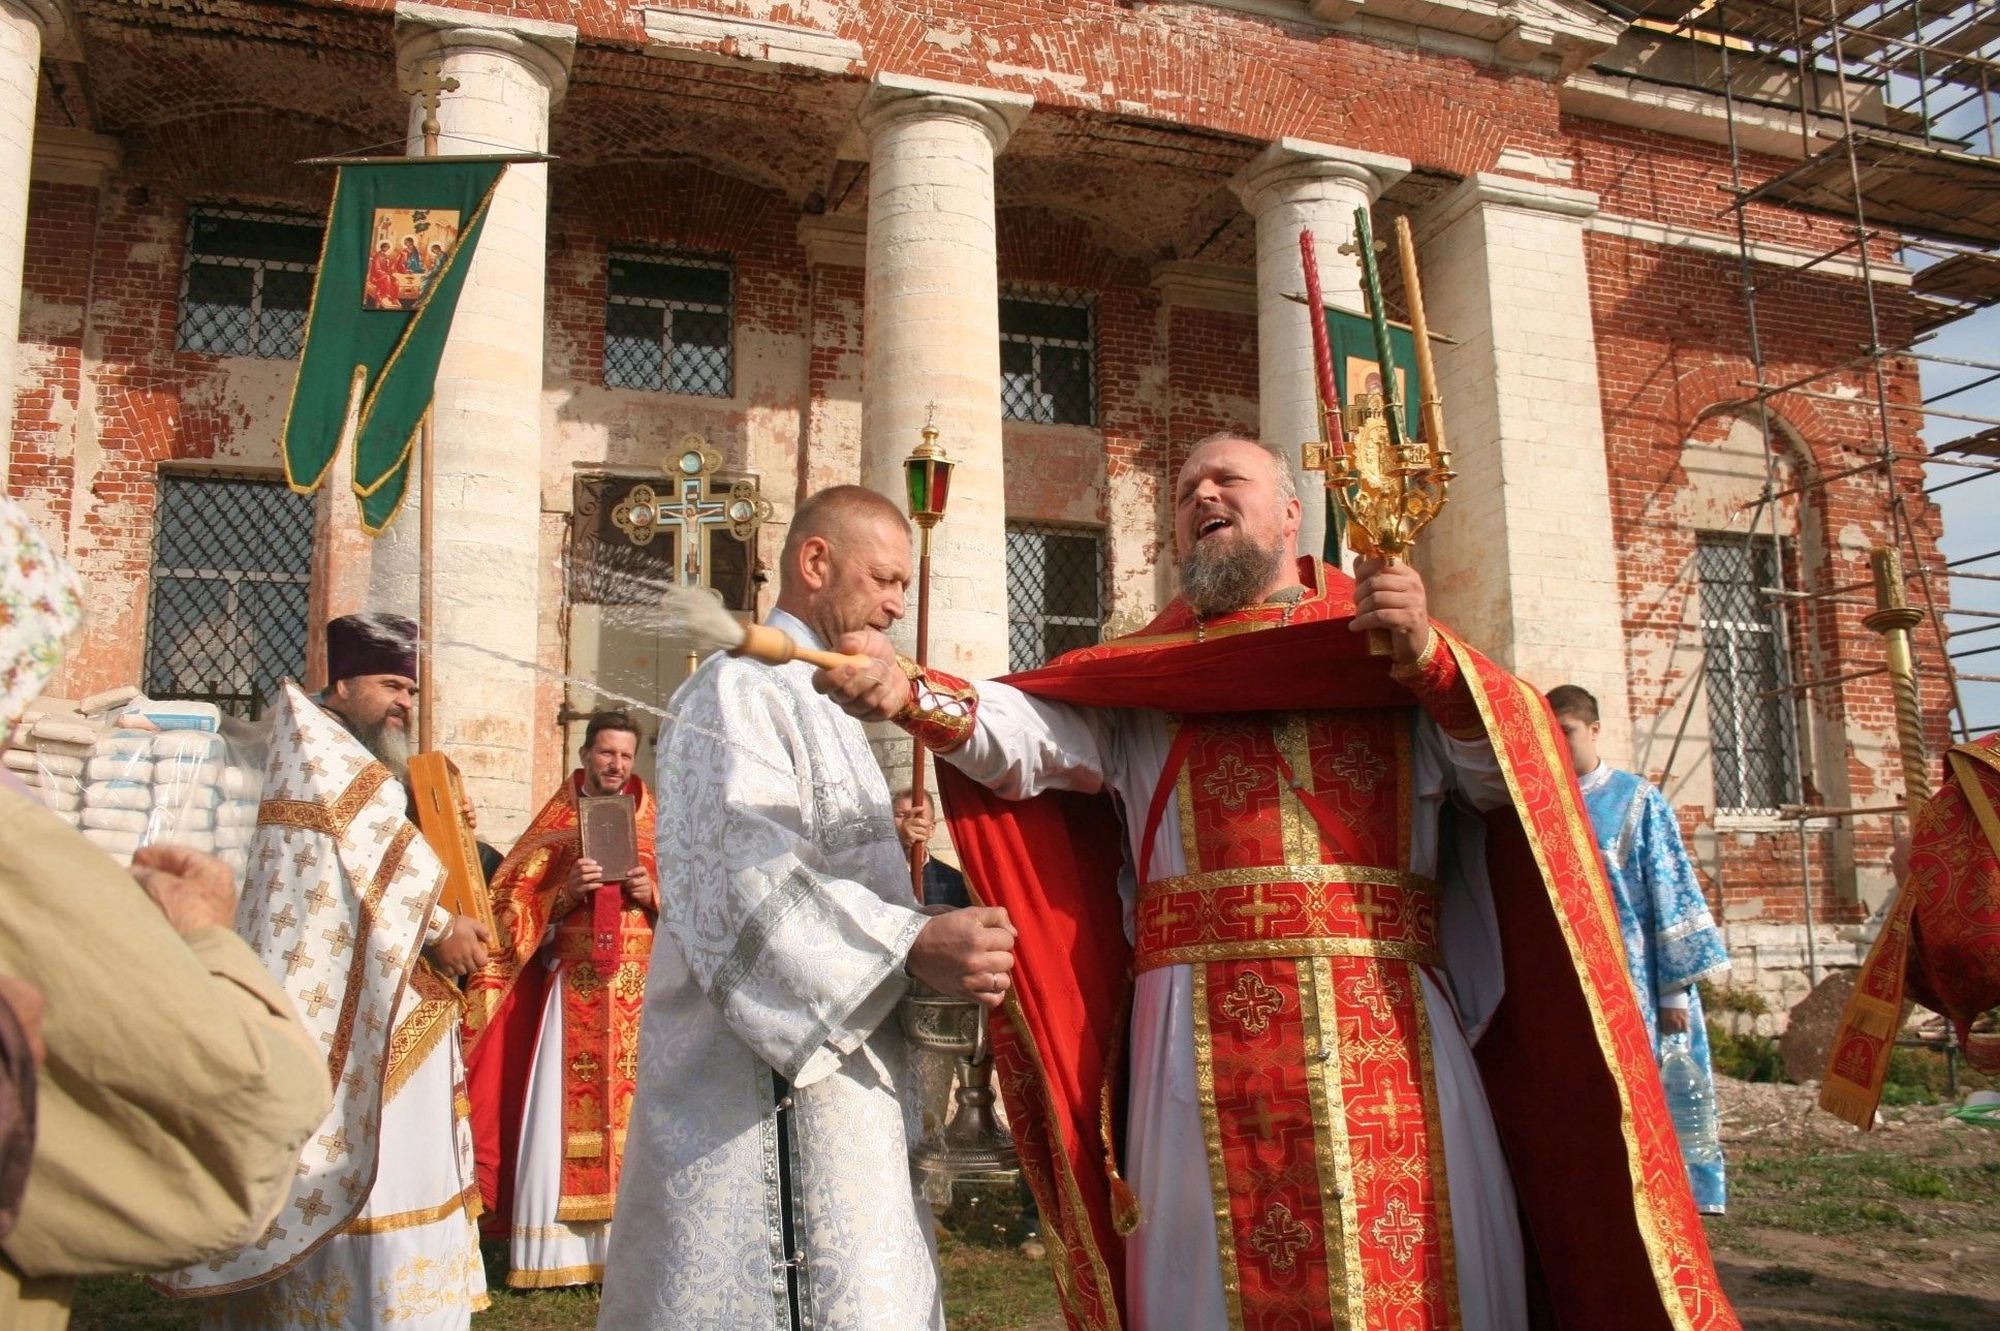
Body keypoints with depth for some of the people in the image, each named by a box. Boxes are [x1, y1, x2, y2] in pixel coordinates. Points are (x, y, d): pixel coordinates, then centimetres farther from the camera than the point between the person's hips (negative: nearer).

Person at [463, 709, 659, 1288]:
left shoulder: (657, 826, 11)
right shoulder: (554, 825, 7)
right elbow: (512, 905, 3)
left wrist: (653, 895, -10)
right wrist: (567, 892, -14)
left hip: (643, 990, 1)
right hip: (571, 990, -1)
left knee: (638, 1110, -1)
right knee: (563, 1112, -3)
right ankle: (557, 1249, 4)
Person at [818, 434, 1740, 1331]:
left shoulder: (1394, 647, 14)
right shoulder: (1142, 678, 14)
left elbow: (1516, 772, 4)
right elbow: (1026, 737, -3)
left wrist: (1430, 660, -12)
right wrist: (912, 695, -22)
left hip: (1385, 1028, 0)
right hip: (1204, 1037, 0)